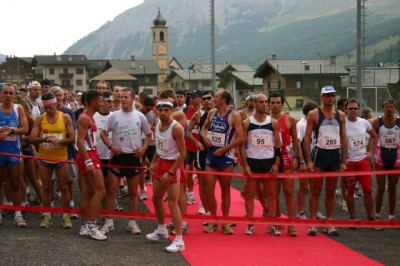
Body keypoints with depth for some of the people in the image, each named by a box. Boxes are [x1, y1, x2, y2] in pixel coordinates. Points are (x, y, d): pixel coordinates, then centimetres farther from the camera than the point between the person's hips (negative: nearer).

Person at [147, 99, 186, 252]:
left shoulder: (176, 128, -21)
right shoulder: (158, 124, 3)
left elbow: (182, 153, -21)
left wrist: (170, 172, -22)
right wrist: (153, 162, 9)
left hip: (173, 165, -8)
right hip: (161, 163, 8)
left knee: (172, 202, -12)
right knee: (156, 199, 18)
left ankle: (179, 241, -10)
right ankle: (162, 230, 38)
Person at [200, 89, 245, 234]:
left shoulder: (234, 116, -11)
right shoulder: (211, 113, 6)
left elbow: (241, 138, -15)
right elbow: (204, 127, 23)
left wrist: (223, 149, -16)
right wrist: (204, 137, 0)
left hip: (226, 156, -4)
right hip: (211, 155, 5)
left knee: (225, 190, 6)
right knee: (209, 189, 3)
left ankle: (226, 222, 15)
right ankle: (213, 221, 15)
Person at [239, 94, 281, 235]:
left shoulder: (273, 122, 3)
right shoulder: (247, 123, -1)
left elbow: (278, 144, 5)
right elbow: (242, 145, -1)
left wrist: (277, 163, -4)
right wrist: (245, 165, -8)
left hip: (269, 161, 1)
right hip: (252, 161, -1)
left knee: (272, 194, 4)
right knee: (250, 193, 2)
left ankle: (272, 225, 10)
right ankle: (250, 224, 9)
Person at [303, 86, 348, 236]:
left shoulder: (341, 115, 7)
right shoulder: (314, 114, -3)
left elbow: (344, 138, 9)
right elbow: (307, 137, -5)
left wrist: (344, 161, 3)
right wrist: (308, 160, -12)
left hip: (336, 155, 4)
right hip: (319, 154, -3)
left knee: (331, 192, 9)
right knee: (316, 190, 0)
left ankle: (329, 223, 16)